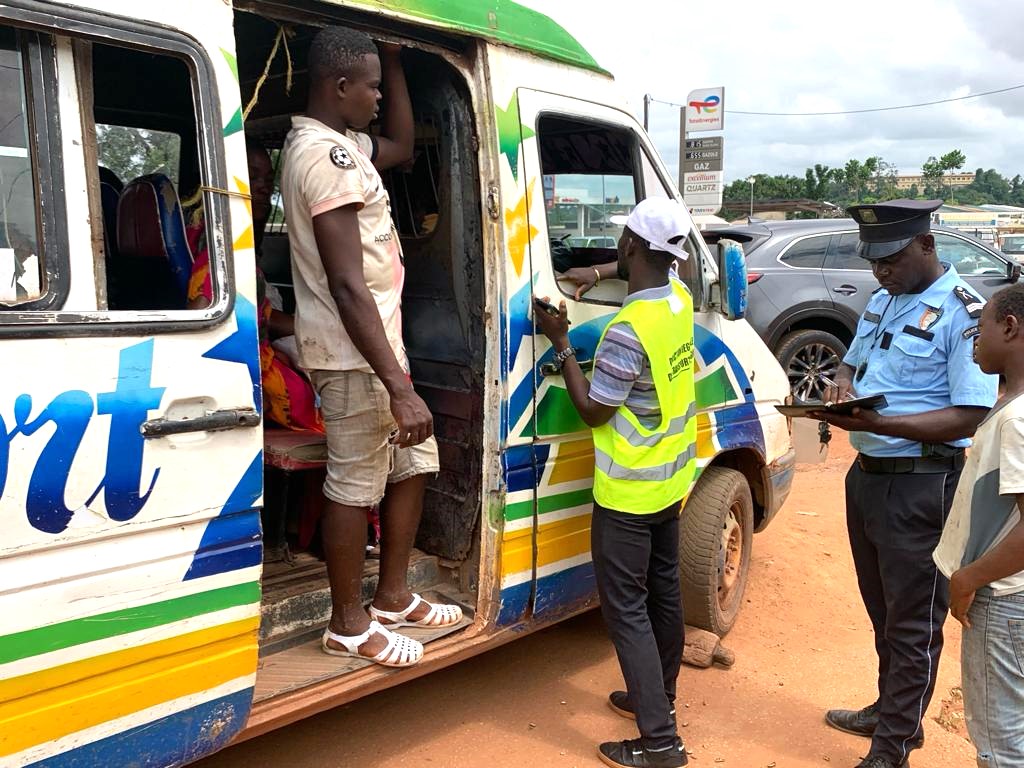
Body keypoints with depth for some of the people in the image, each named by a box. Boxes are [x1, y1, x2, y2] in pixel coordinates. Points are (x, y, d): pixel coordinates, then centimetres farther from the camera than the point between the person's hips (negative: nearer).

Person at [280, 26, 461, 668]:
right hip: (353, 352, -11)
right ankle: (348, 624, 16)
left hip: (376, 341, 11)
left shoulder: (339, 144, 13)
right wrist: (400, 387, -26)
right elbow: (348, 285, -25)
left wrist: (395, 63, 22)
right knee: (357, 486, 0)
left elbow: (402, 147, 33)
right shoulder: (326, 156, -19)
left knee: (412, 464, 16)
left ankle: (393, 598, 29)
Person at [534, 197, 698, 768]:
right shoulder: (680, 299, -2)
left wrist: (562, 345, -11)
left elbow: (592, 411, -17)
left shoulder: (629, 331, -28)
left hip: (628, 492, -9)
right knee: (663, 591, 20)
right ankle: (659, 697, 37)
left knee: (626, 607, 1)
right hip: (672, 480, 9)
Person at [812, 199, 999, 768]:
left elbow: (972, 415, -22)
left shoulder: (962, 313, -16)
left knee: (912, 624, 4)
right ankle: (890, 710, 39)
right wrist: (842, 386, 0)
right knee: (883, 611, 21)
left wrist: (878, 422, -31)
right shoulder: (881, 302, 10)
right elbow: (853, 362, 24)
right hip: (867, 474, 8)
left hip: (920, 487, -8)